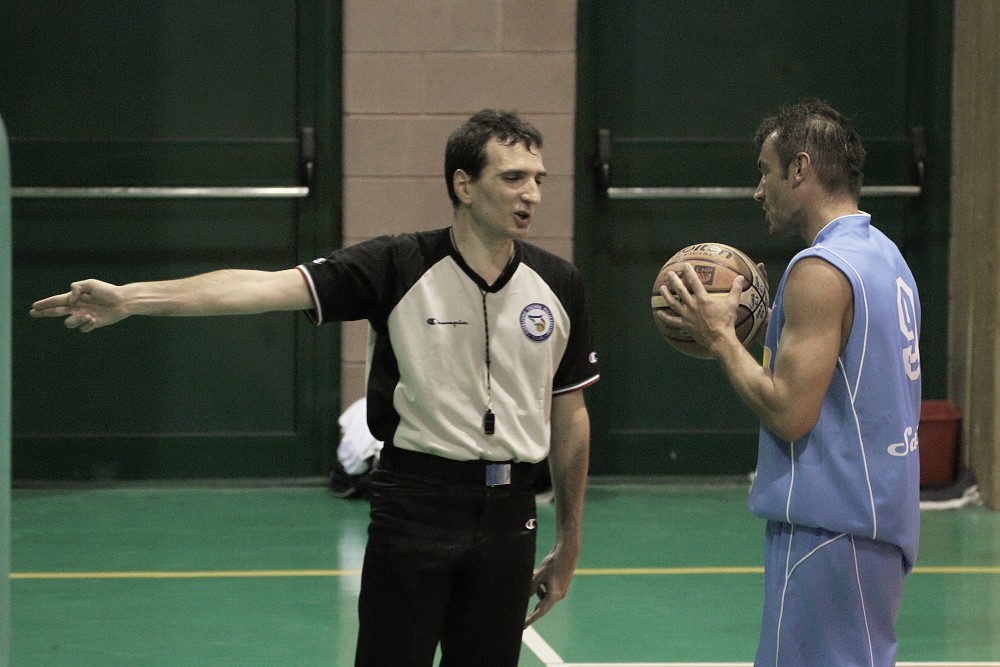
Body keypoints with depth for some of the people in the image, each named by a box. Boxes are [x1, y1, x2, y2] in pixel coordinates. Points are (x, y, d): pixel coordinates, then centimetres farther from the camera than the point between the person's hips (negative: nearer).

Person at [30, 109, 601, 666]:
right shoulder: (397, 267, -8)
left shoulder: (559, 284, 2)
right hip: (413, 506, -3)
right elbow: (268, 286, -17)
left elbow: (569, 414, 11)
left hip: (508, 517, 3)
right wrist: (131, 298, -28)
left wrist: (569, 541, 13)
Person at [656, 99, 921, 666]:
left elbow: (789, 413, -20)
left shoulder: (820, 270, -16)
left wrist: (720, 337, -8)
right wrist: (753, 329, 17)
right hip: (878, 515, 10)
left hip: (828, 525, -10)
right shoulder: (884, 255, 14)